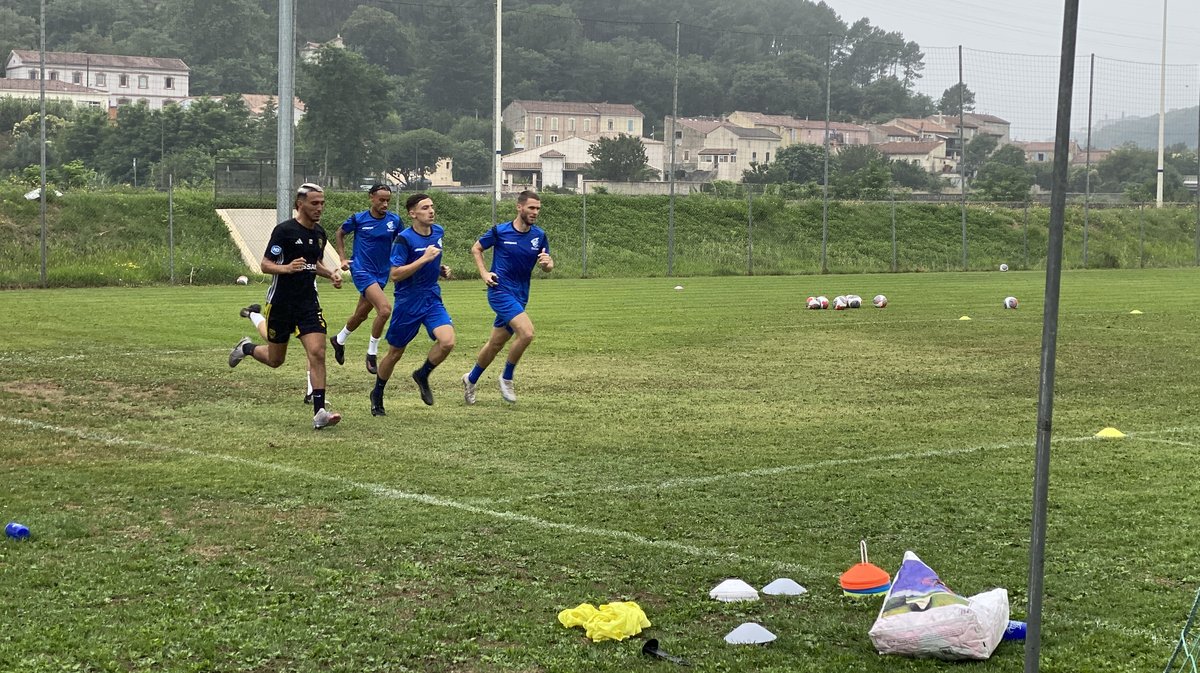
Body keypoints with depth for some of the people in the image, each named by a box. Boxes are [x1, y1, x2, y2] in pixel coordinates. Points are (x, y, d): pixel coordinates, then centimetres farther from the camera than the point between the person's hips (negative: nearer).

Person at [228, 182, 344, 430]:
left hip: (308, 303, 5)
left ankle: (319, 412, -13)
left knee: (317, 353, -13)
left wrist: (331, 273, 5)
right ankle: (246, 348, 43)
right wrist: (287, 268, -30)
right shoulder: (284, 230, -13)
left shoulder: (319, 233, 8)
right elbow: (265, 265, -12)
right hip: (281, 304, -5)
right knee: (275, 360, 10)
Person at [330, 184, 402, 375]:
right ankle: (371, 353, -6)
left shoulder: (394, 220, -1)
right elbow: (339, 234, 10)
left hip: (381, 274, 5)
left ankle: (339, 340, 48)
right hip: (362, 271, -5)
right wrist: (343, 258, 3)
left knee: (361, 314, 19)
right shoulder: (358, 219, -7)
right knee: (385, 309, -23)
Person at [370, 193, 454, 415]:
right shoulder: (404, 239, -17)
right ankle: (377, 395, 32)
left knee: (447, 341, -19)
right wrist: (425, 259, -25)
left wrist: (441, 269, 6)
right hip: (407, 303, -5)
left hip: (432, 299, 5)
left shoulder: (438, 232, 4)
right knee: (395, 352, 9)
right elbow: (395, 274, -22)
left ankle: (422, 376, 9)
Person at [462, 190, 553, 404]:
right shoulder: (500, 231, -7)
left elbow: (548, 265, 9)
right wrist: (484, 273, -5)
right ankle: (507, 378, -4)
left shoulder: (539, 236, 3)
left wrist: (547, 263, -15)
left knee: (496, 343, 13)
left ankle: (471, 379, 35)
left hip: (520, 296, 5)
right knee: (526, 332, -23)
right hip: (501, 291, -5)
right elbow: (476, 248, 7)